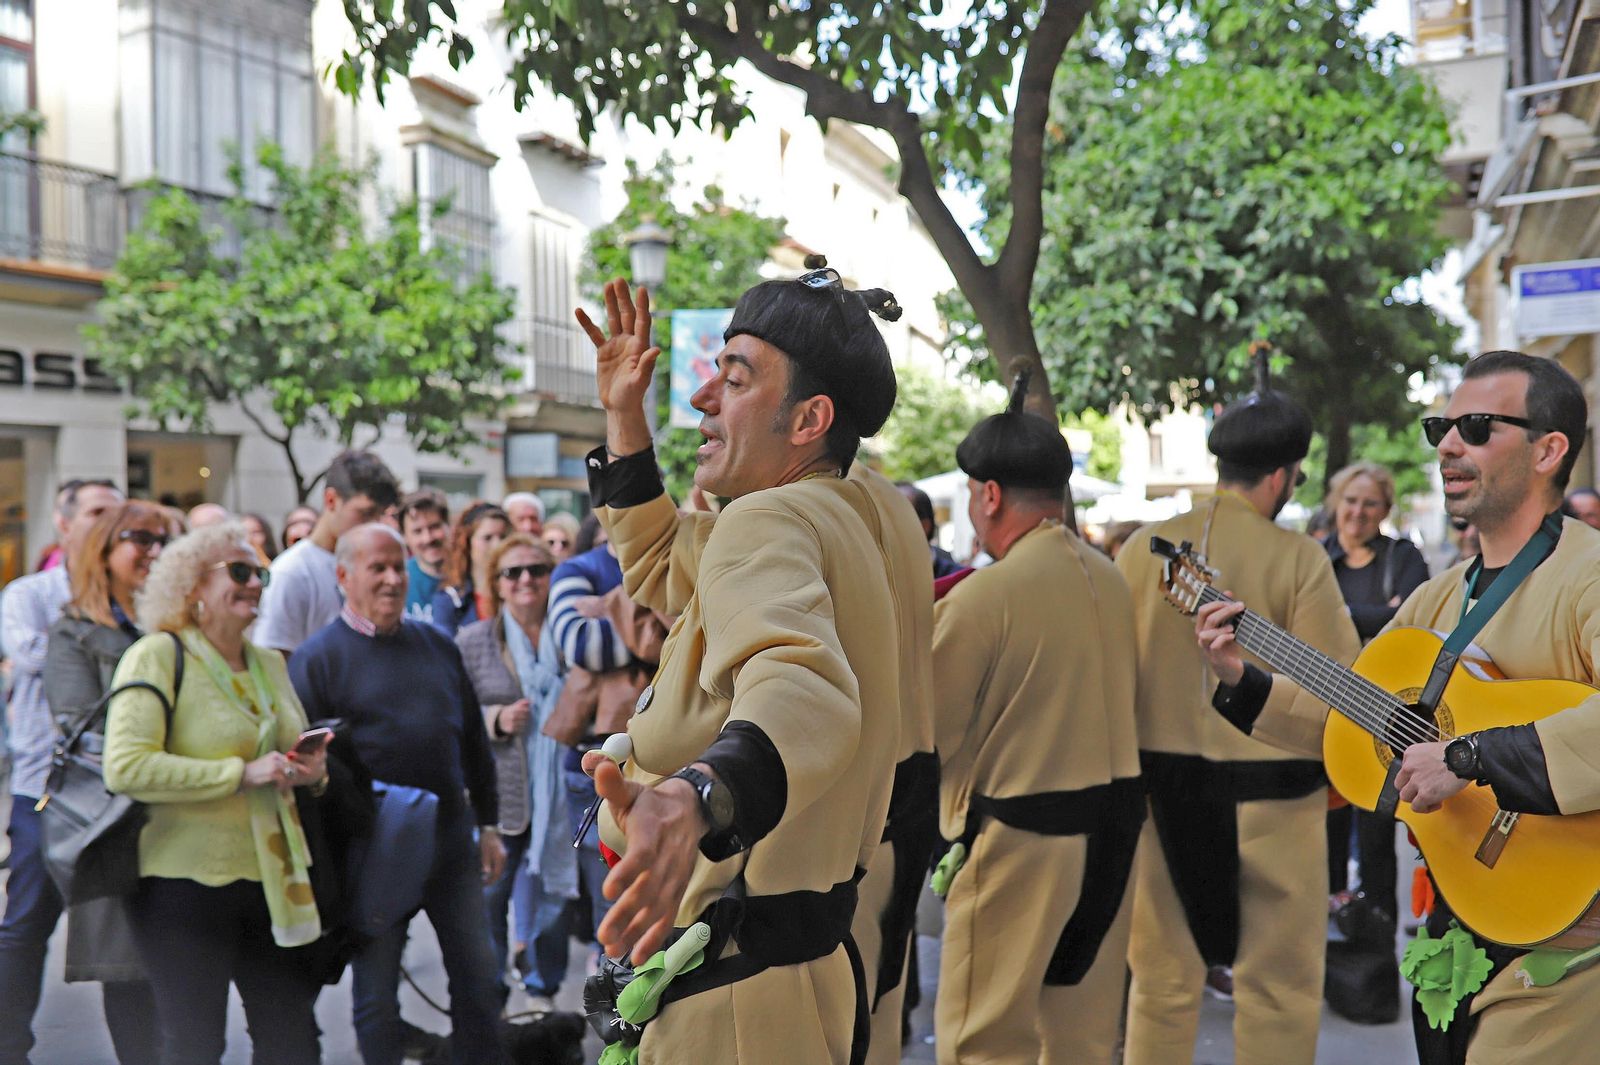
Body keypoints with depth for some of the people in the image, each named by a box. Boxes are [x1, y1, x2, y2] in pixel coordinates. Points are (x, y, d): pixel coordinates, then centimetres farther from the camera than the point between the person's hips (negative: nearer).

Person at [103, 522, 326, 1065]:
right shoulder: (156, 656, -8)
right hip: (184, 883, -6)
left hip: (271, 879, 6)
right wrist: (243, 773, -22)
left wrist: (313, 771, 1)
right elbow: (125, 769, -20)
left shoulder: (270, 663, 14)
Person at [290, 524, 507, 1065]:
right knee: (376, 992, 7)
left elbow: (474, 741, 16)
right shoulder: (318, 658, -6)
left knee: (479, 980, 10)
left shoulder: (438, 645, 10)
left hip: (452, 841, 4)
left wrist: (488, 825, 15)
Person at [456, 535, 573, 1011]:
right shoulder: (471, 642, 3)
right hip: (496, 795, -1)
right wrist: (496, 719, -13)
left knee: (552, 892, 8)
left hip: (557, 794, 2)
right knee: (489, 897, 4)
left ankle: (544, 990, 27)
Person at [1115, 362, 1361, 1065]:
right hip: (1270, 792, -3)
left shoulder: (1145, 547, -2)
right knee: (1277, 989, 11)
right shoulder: (1299, 559, -12)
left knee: (1163, 981, 16)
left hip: (1163, 786, 4)